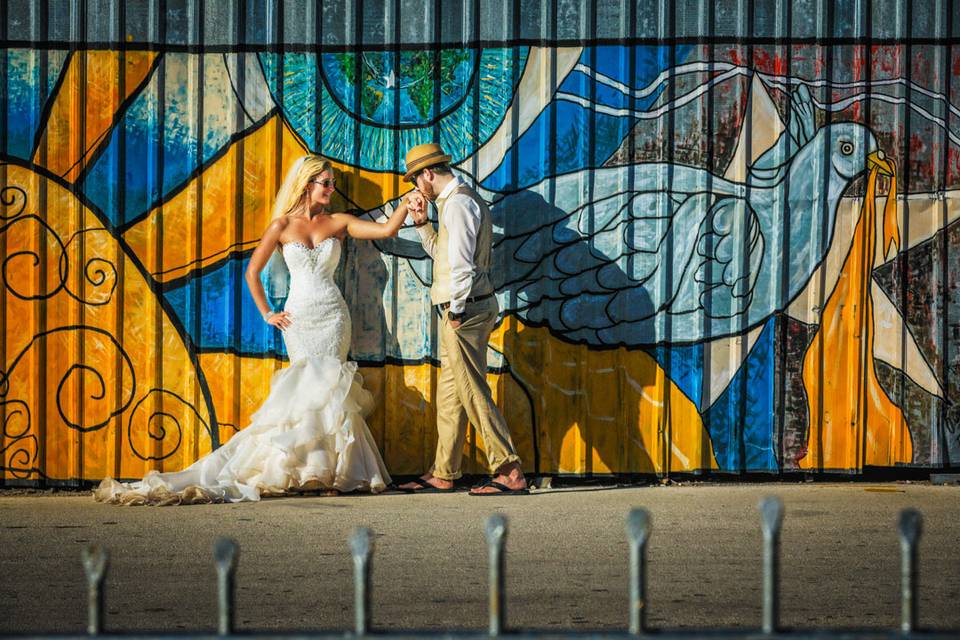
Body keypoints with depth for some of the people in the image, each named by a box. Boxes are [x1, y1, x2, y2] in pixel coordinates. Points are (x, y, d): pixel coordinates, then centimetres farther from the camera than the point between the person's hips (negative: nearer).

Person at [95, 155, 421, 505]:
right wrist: (267, 314, 5)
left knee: (322, 386, -12)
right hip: (298, 318, -1)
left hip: (332, 317, 1)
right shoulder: (283, 225, 4)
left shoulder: (338, 223, 8)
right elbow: (252, 271, 10)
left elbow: (387, 229, 1)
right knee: (314, 387, -13)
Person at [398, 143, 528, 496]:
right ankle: (443, 474, 21)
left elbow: (461, 262, -21)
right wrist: (421, 222, 16)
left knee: (472, 391, -9)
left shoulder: (457, 203, -15)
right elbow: (441, 252, 26)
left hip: (465, 309, -11)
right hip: (465, 309, 11)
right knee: (450, 392, 14)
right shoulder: (464, 199, 18)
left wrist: (457, 310, -19)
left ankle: (510, 472, -10)